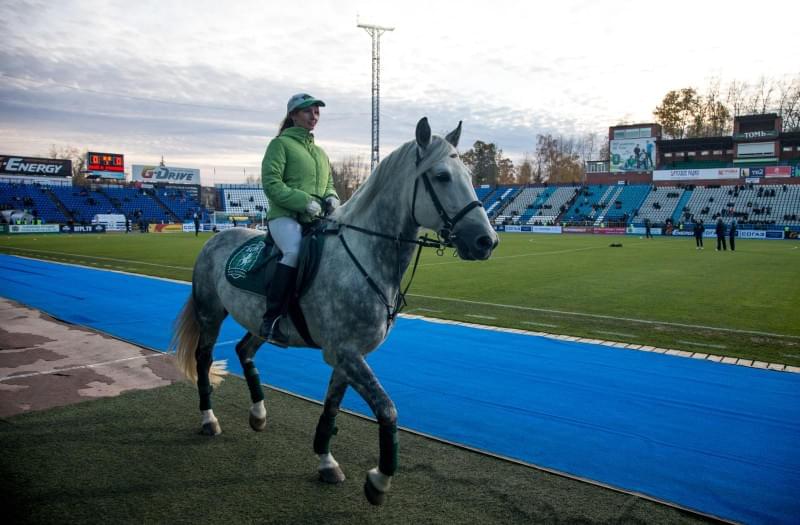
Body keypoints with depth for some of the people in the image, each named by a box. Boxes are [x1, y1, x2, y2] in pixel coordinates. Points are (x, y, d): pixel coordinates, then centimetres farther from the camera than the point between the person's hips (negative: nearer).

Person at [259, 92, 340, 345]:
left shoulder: (320, 152, 25)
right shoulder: (280, 143, 4)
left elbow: (329, 183, 29)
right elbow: (271, 183, -7)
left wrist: (331, 197, 4)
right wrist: (304, 201, -17)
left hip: (317, 218, 7)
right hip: (285, 216, -7)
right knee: (295, 251, -36)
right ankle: (271, 319, -30)